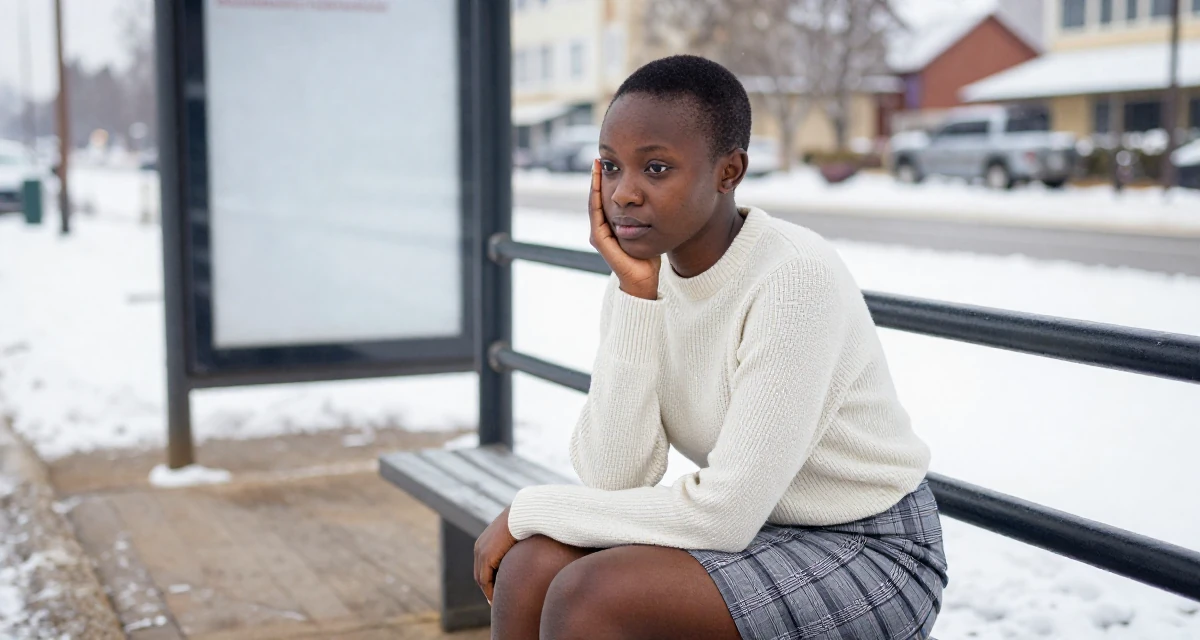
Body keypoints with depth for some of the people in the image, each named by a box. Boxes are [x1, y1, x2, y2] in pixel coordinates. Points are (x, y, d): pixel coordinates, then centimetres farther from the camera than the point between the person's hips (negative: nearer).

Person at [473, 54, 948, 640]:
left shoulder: (796, 278, -25)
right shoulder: (645, 274, -4)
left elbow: (724, 516, -26)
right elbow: (613, 477, -13)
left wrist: (527, 508, -16)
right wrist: (635, 292, -19)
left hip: (869, 554, -6)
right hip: (755, 531, 6)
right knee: (533, 564, -16)